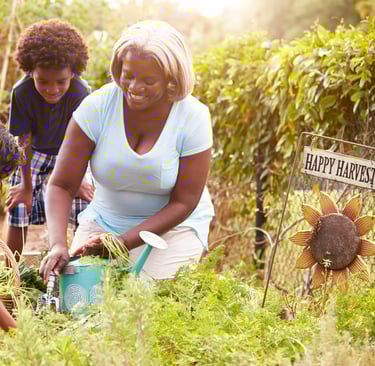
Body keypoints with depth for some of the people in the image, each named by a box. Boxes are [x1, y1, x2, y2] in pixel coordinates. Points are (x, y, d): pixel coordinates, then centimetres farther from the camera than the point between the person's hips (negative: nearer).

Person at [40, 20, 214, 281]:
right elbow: (62, 185, -15)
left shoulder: (193, 118, -19)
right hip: (104, 219, 2)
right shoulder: (97, 106, -17)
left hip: (175, 227, -2)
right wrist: (58, 244, -33)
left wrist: (124, 242, -26)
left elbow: (183, 203, -15)